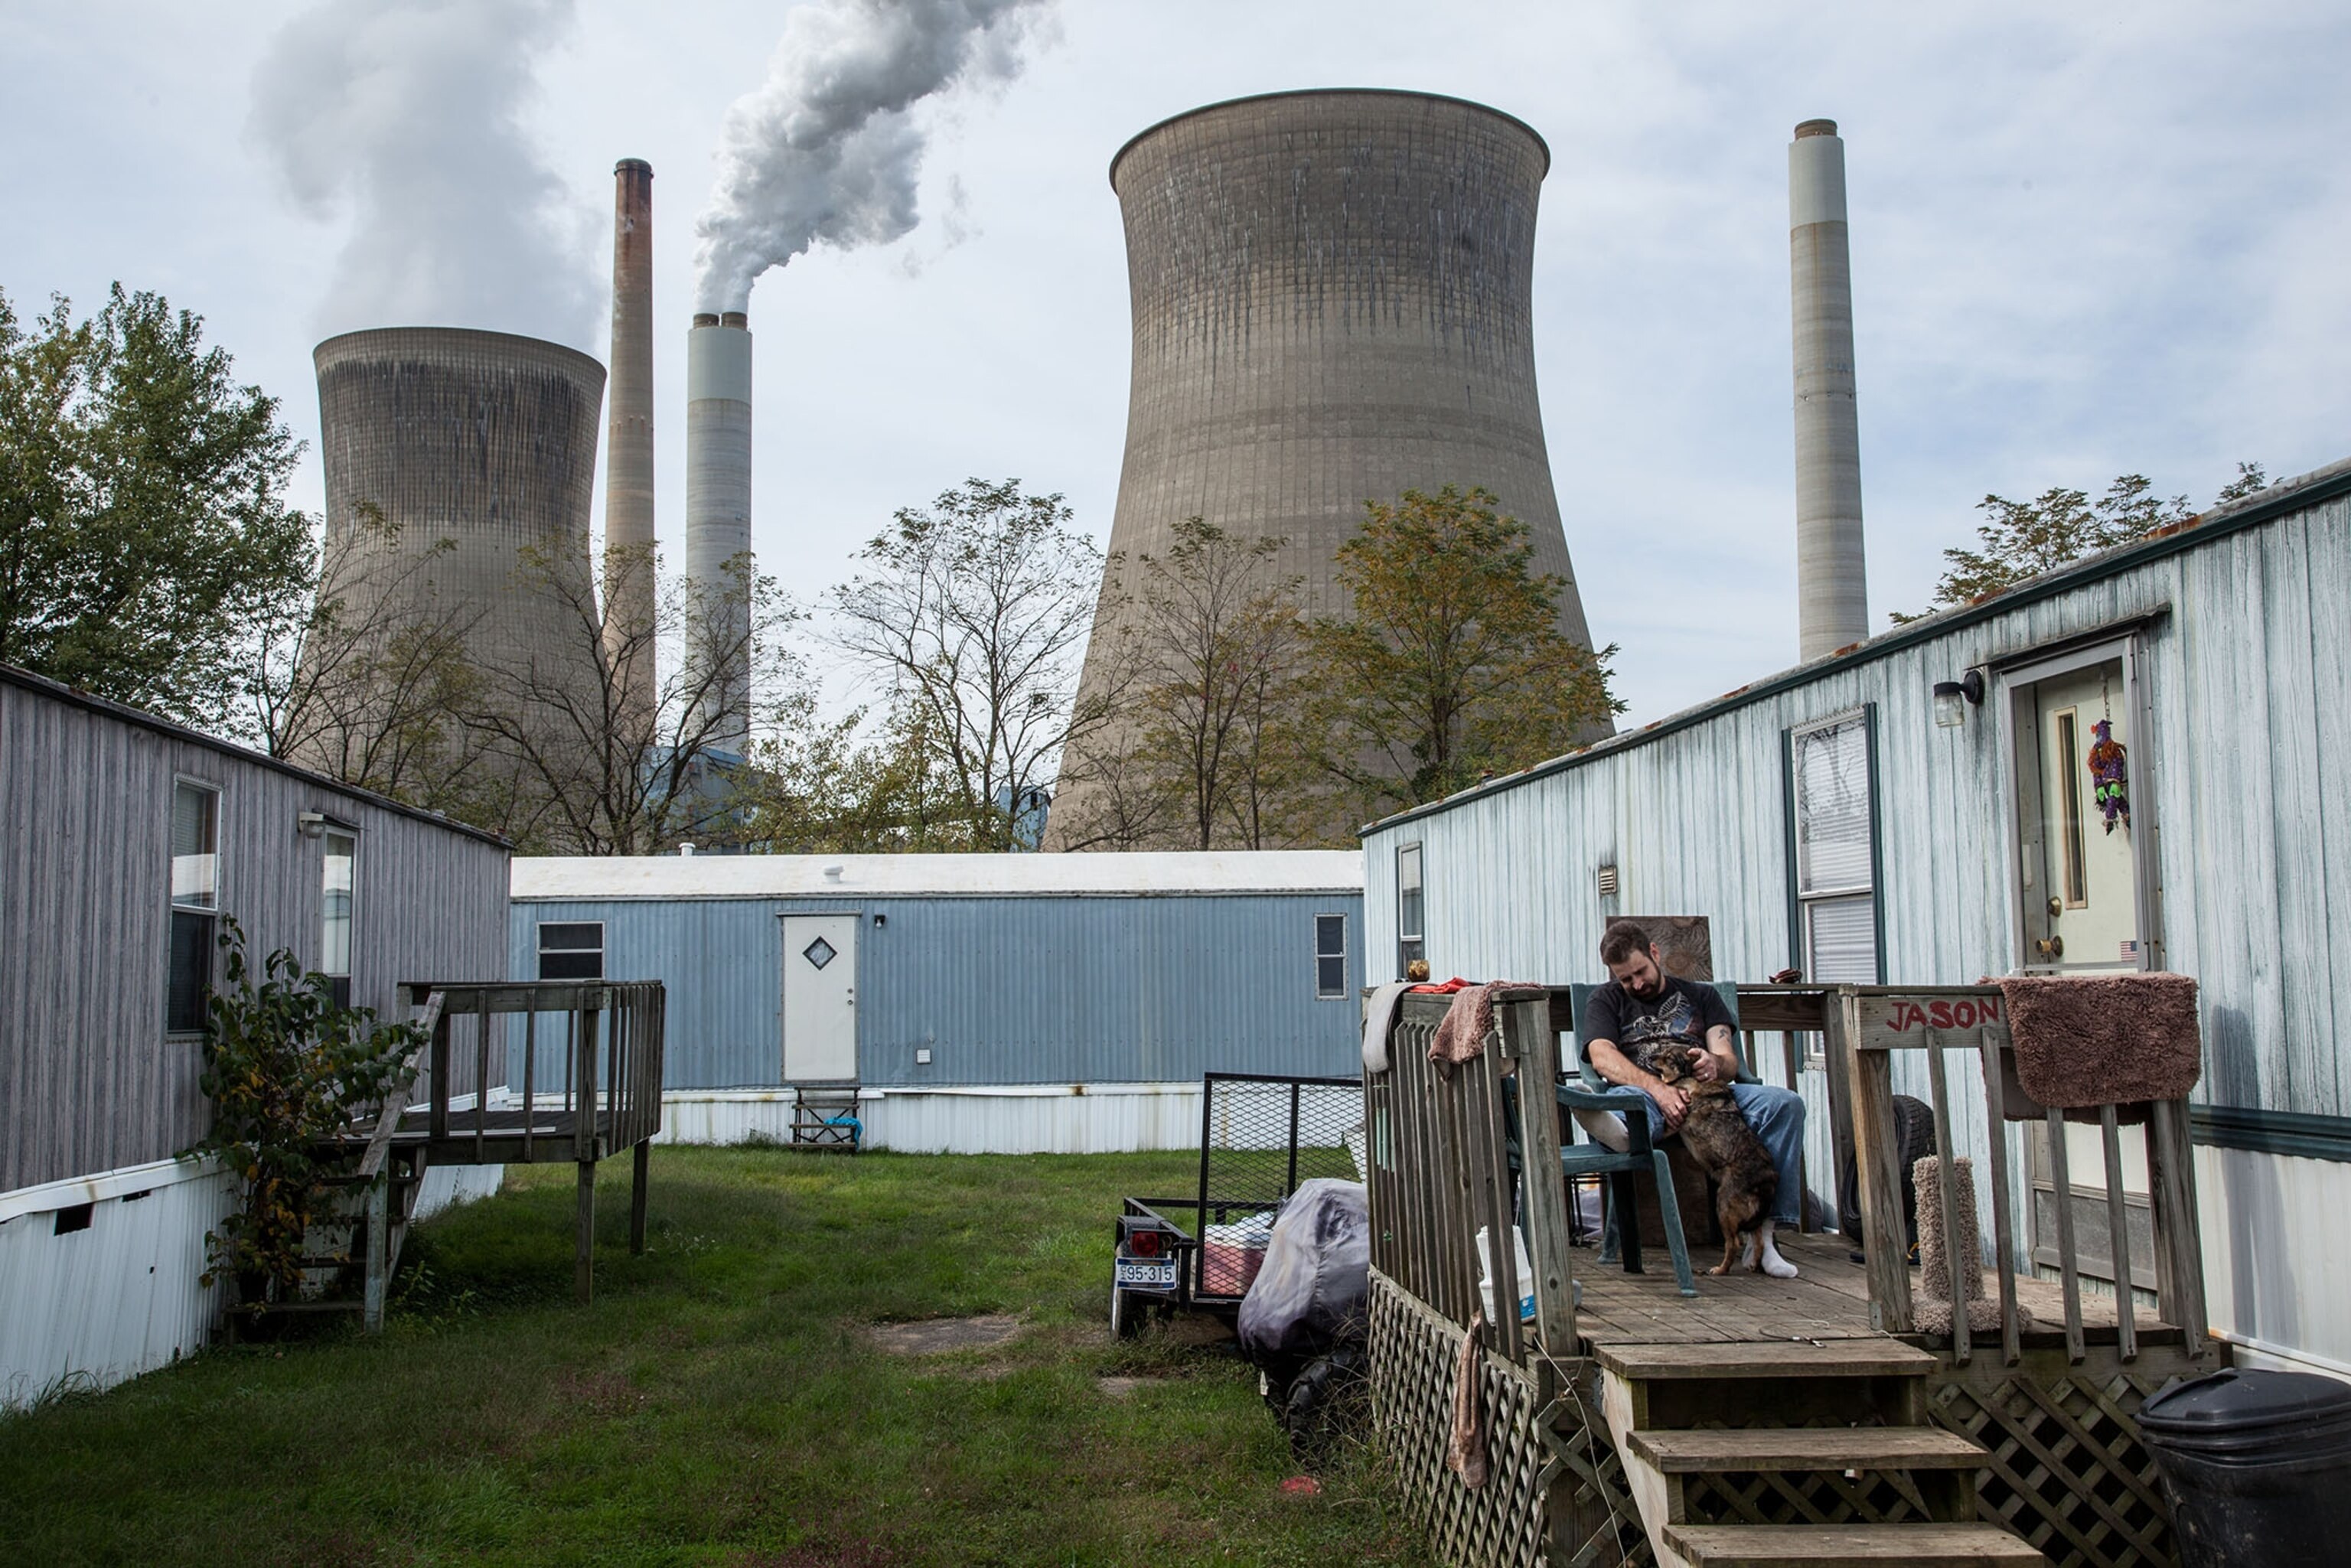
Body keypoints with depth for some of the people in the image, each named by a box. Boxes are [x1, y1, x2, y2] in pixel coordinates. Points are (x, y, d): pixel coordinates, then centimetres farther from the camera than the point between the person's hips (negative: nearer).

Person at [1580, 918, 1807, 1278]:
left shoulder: (1701, 995, 26)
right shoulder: (1606, 1001, 21)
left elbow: (1730, 1061, 13)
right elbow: (1603, 1058, -1)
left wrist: (1716, 1064, -16)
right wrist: (1657, 1088, -20)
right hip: (1643, 1091, -2)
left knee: (1786, 1104, -25)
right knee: (1626, 1101, -38)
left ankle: (1763, 1230, -30)